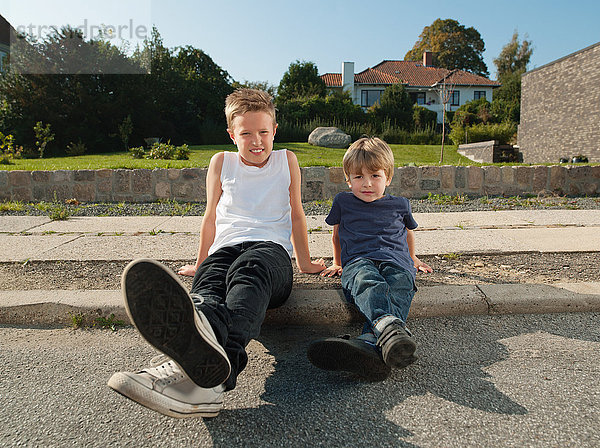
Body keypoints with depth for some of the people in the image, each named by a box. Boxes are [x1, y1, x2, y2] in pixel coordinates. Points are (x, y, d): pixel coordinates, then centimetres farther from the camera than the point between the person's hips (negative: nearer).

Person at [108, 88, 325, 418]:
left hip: (272, 249, -1)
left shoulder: (286, 160, 18)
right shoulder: (222, 162, 19)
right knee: (207, 285, -35)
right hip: (225, 248, 2)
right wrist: (200, 263, 28)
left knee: (247, 271, -39)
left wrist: (304, 262, 23)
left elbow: (296, 215, 22)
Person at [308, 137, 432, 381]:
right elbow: (338, 235, 33)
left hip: (396, 262, 1)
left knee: (399, 289, -36)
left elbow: (408, 230, 39)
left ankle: (369, 342, -60)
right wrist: (337, 263, 34)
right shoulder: (343, 202, 20)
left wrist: (412, 258, 43)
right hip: (357, 261, -1)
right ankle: (389, 325, -67)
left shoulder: (399, 204, 21)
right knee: (367, 283, -39)